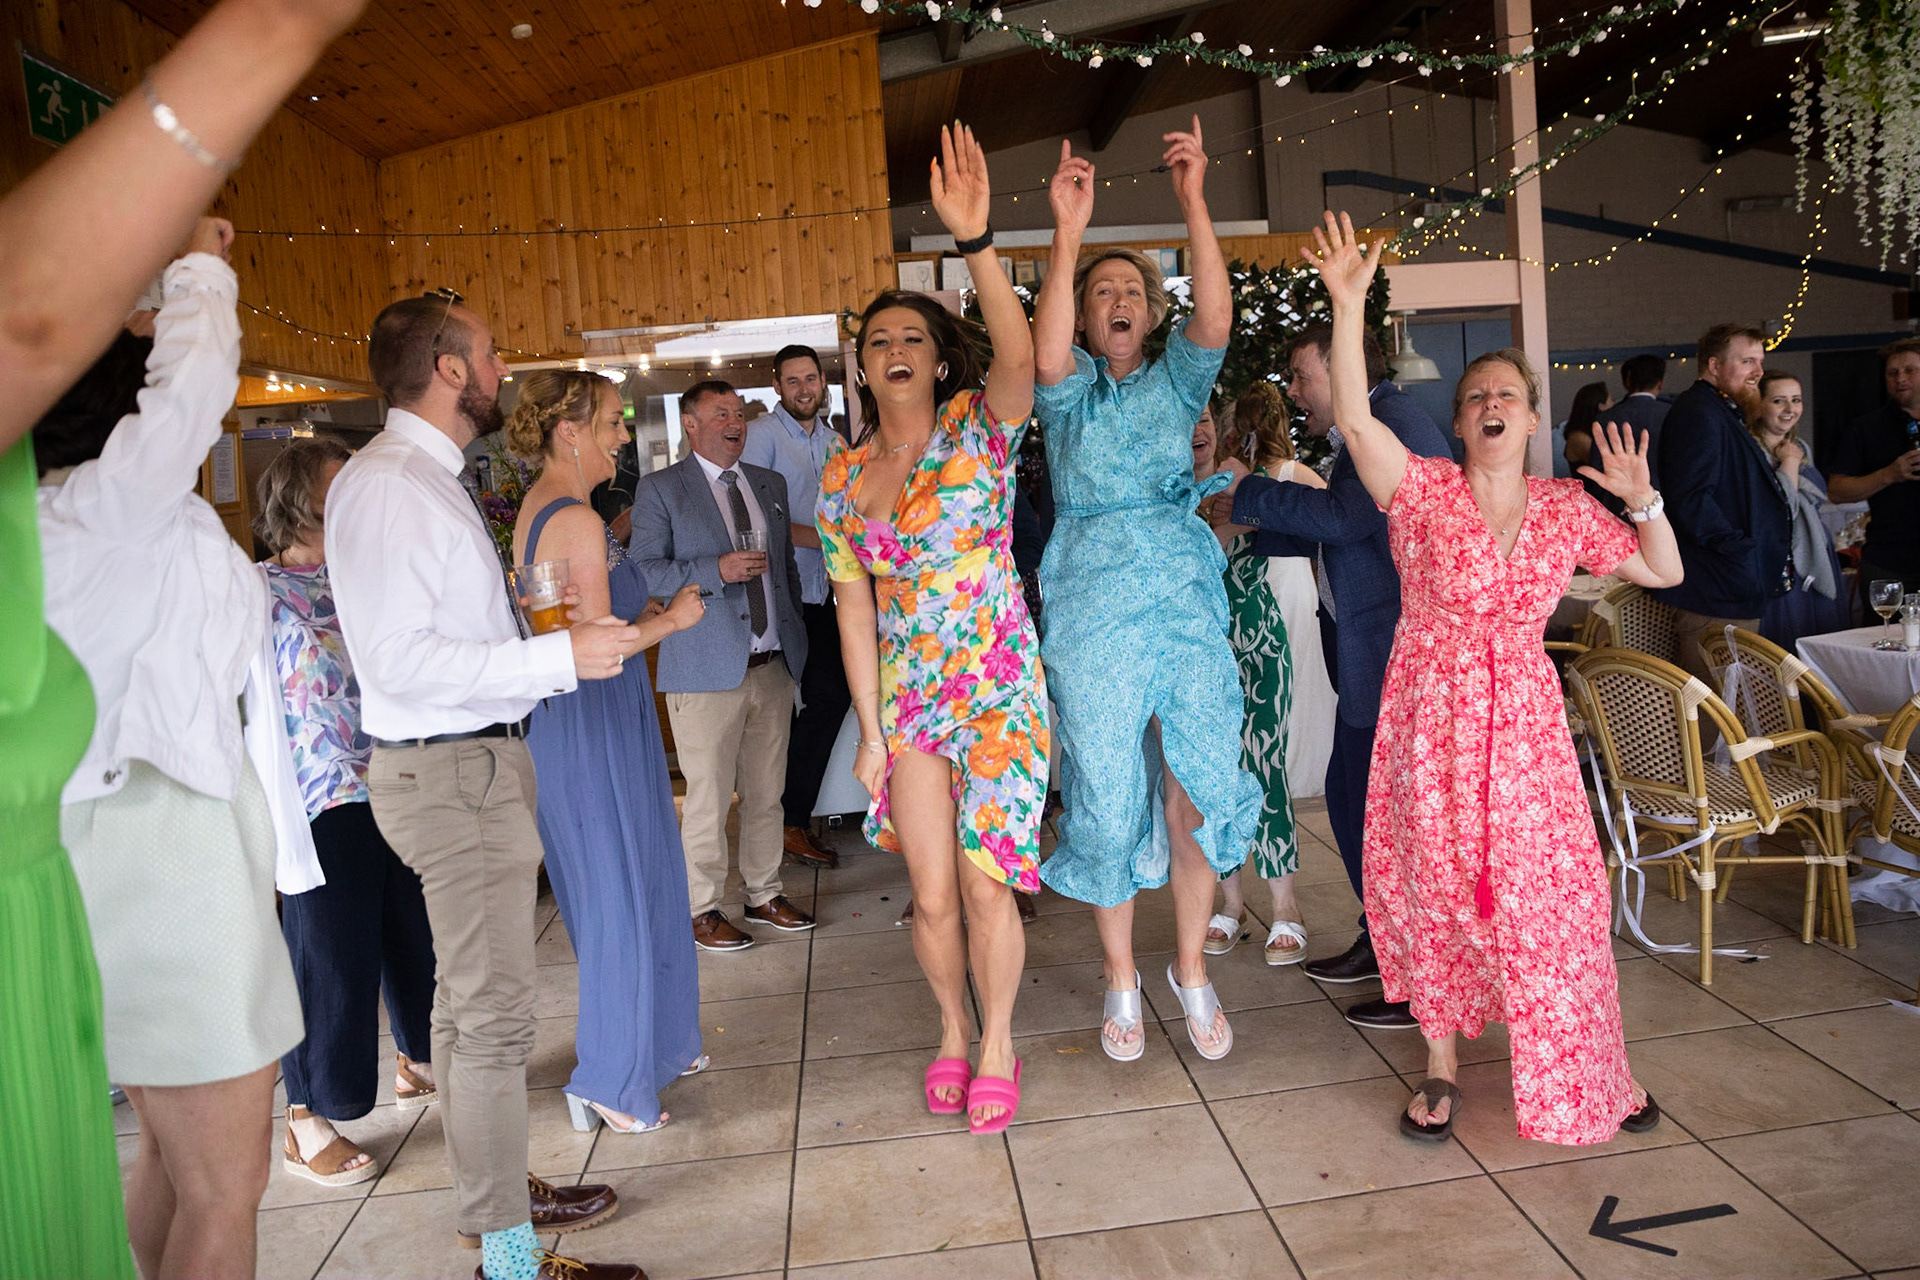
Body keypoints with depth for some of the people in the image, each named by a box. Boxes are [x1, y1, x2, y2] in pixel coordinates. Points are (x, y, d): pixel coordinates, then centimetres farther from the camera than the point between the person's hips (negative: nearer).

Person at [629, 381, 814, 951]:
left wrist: (799, 639, 16)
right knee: (709, 797, 0)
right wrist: (716, 570, -19)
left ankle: (765, 894, 26)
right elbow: (643, 572, -7)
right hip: (707, 669, -5)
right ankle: (702, 909, 14)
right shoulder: (659, 489, 0)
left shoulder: (770, 485, 16)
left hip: (774, 665, 5)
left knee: (767, 792, 11)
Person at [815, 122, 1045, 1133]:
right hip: (906, 702, 3)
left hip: (999, 693, -3)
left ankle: (997, 1044, 25)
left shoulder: (977, 430, -5)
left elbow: (1020, 355, -27)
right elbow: (855, 607, 5)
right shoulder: (843, 478, 5)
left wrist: (975, 240, -40)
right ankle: (953, 1029, 34)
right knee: (931, 898, 6)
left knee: (985, 889, -1)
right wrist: (869, 730, 1)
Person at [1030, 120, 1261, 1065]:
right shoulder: (1070, 389, 6)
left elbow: (1216, 321, -10)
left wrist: (1195, 205, -20)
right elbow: (1045, 356, -18)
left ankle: (1191, 969, 22)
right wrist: (1067, 233, -26)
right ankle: (1122, 981, 23)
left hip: (1186, 603, 2)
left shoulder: (1175, 382, 10)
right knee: (1106, 800, 4)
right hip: (1094, 612, -1)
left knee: (1198, 794, 0)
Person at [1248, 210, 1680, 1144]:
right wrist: (1347, 303, -28)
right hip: (1430, 719, -2)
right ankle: (1441, 1067, 24)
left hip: (1523, 722, 2)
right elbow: (1354, 417, -20)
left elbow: (1664, 572, 15)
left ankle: (1589, 1074, 25)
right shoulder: (1425, 490, -4)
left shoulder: (1565, 509, 6)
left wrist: (1643, 499, -2)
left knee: (1549, 898, 4)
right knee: (1435, 892, 6)